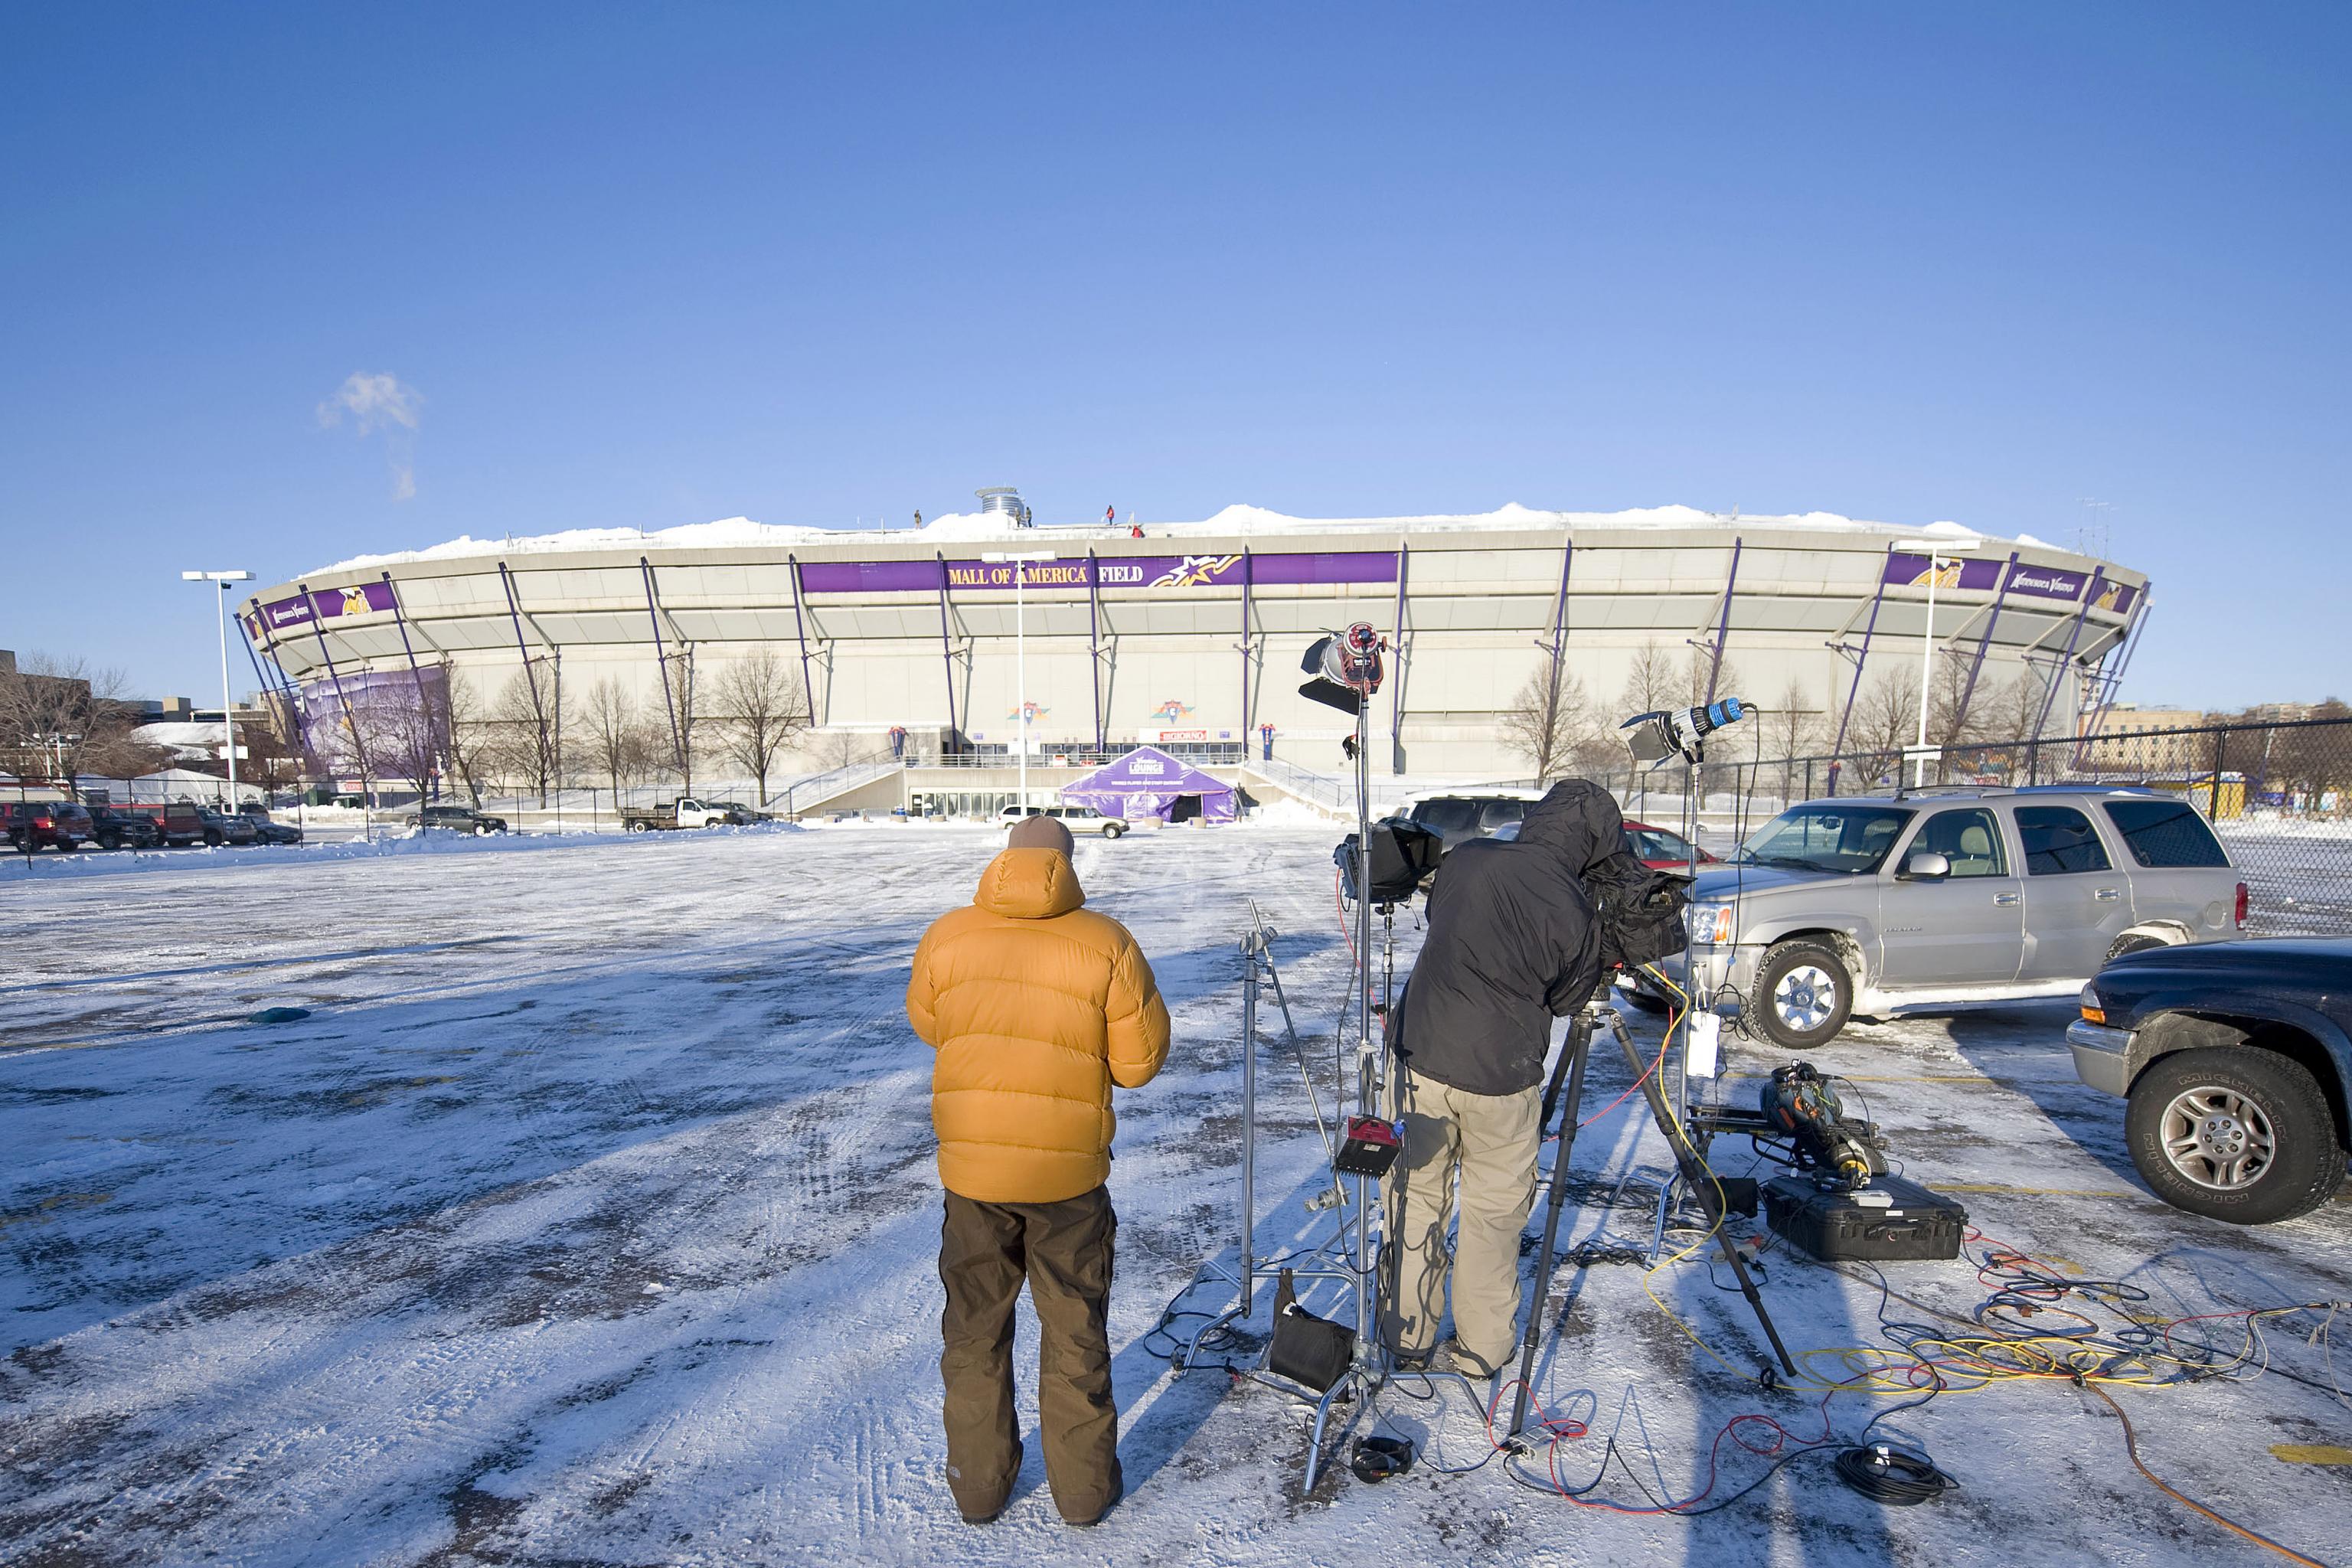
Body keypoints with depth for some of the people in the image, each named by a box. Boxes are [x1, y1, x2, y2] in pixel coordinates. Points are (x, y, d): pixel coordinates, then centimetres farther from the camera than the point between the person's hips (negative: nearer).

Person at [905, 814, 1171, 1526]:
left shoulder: (946, 936, -5)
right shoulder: (1106, 943, -12)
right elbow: (1139, 1061, -8)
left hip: (970, 1167, 2)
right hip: (1070, 1172, -1)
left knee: (976, 1327, 19)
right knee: (1075, 1330, 16)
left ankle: (979, 1481, 32)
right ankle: (1083, 1485, 28)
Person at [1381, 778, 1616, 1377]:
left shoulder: (1466, 858, -4)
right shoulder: (1574, 911, -13)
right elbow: (1568, 999, 1)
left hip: (1423, 1055, 3)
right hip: (1502, 1076, -3)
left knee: (1418, 1195, 17)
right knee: (1495, 1211, 15)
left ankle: (1409, 1334, 29)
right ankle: (1481, 1348, 26)